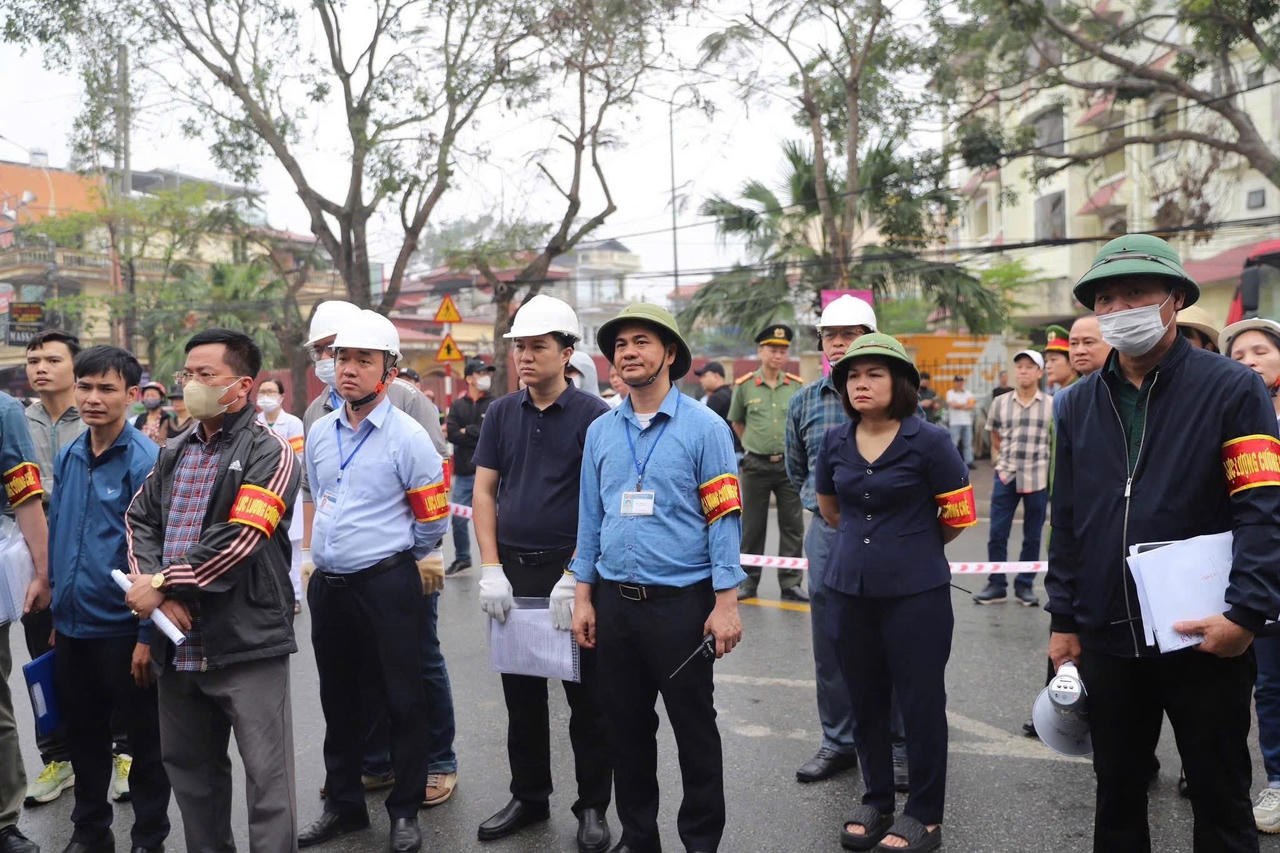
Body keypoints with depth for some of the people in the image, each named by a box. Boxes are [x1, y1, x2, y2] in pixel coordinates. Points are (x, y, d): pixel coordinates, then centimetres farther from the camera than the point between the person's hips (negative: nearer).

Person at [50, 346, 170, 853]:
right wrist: (59, 613, 13)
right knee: (83, 736, 20)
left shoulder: (146, 461, -15)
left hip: (123, 630, -6)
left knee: (144, 740, 9)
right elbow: (57, 536, 13)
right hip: (72, 625, 6)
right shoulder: (69, 458, 5)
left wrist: (148, 635, -17)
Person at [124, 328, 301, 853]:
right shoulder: (173, 455, 16)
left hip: (247, 641, -7)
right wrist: (153, 588, -10)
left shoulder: (268, 454, -7)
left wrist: (163, 584, -13)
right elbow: (138, 520, 7)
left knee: (267, 774, -3)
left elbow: (238, 539, -17)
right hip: (179, 642, 7)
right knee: (187, 766, 19)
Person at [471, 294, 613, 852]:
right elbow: (484, 491, 6)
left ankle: (592, 807, 21)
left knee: (586, 697, 6)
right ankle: (528, 796, 30)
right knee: (521, 693, 14)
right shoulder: (502, 413, 7)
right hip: (513, 569, 5)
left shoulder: (592, 414, -7)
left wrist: (575, 577, -17)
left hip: (572, 568, -4)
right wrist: (491, 569, -3)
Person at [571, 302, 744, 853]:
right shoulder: (600, 432, 8)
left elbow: (724, 518, -8)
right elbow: (589, 518, 11)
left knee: (694, 729, 7)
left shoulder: (704, 427, -6)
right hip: (614, 600, 4)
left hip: (680, 601, -4)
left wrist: (726, 602, -12)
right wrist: (583, 597, 7)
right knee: (626, 727, 14)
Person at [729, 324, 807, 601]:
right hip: (756, 465, -1)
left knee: (792, 526, 3)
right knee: (752, 527, 7)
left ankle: (790, 583, 12)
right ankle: (748, 581, 18)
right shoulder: (744, 386, -1)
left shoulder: (797, 386, 2)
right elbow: (736, 422, 13)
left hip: (789, 464, 1)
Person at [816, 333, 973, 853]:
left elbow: (959, 516, -3)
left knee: (920, 702, 6)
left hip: (916, 592, -4)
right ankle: (875, 801, 33)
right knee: (865, 701, 14)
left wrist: (911, 547, 9)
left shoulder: (928, 441, -10)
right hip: (851, 590, 5)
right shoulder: (835, 442, 3)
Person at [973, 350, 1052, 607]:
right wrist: (1000, 466, 5)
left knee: (1032, 537, 7)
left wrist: (1052, 475, 2)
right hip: (1005, 477, 1)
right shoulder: (1000, 403, 7)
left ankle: (1024, 585, 19)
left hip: (1038, 478, -1)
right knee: (997, 534, 2)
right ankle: (996, 586, 12)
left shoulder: (1052, 405, 1)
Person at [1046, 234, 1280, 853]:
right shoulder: (1080, 405, 7)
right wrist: (1064, 621, 9)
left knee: (1221, 801, 12)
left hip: (1206, 638, -4)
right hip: (1107, 639, 4)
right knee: (1116, 798, 18)